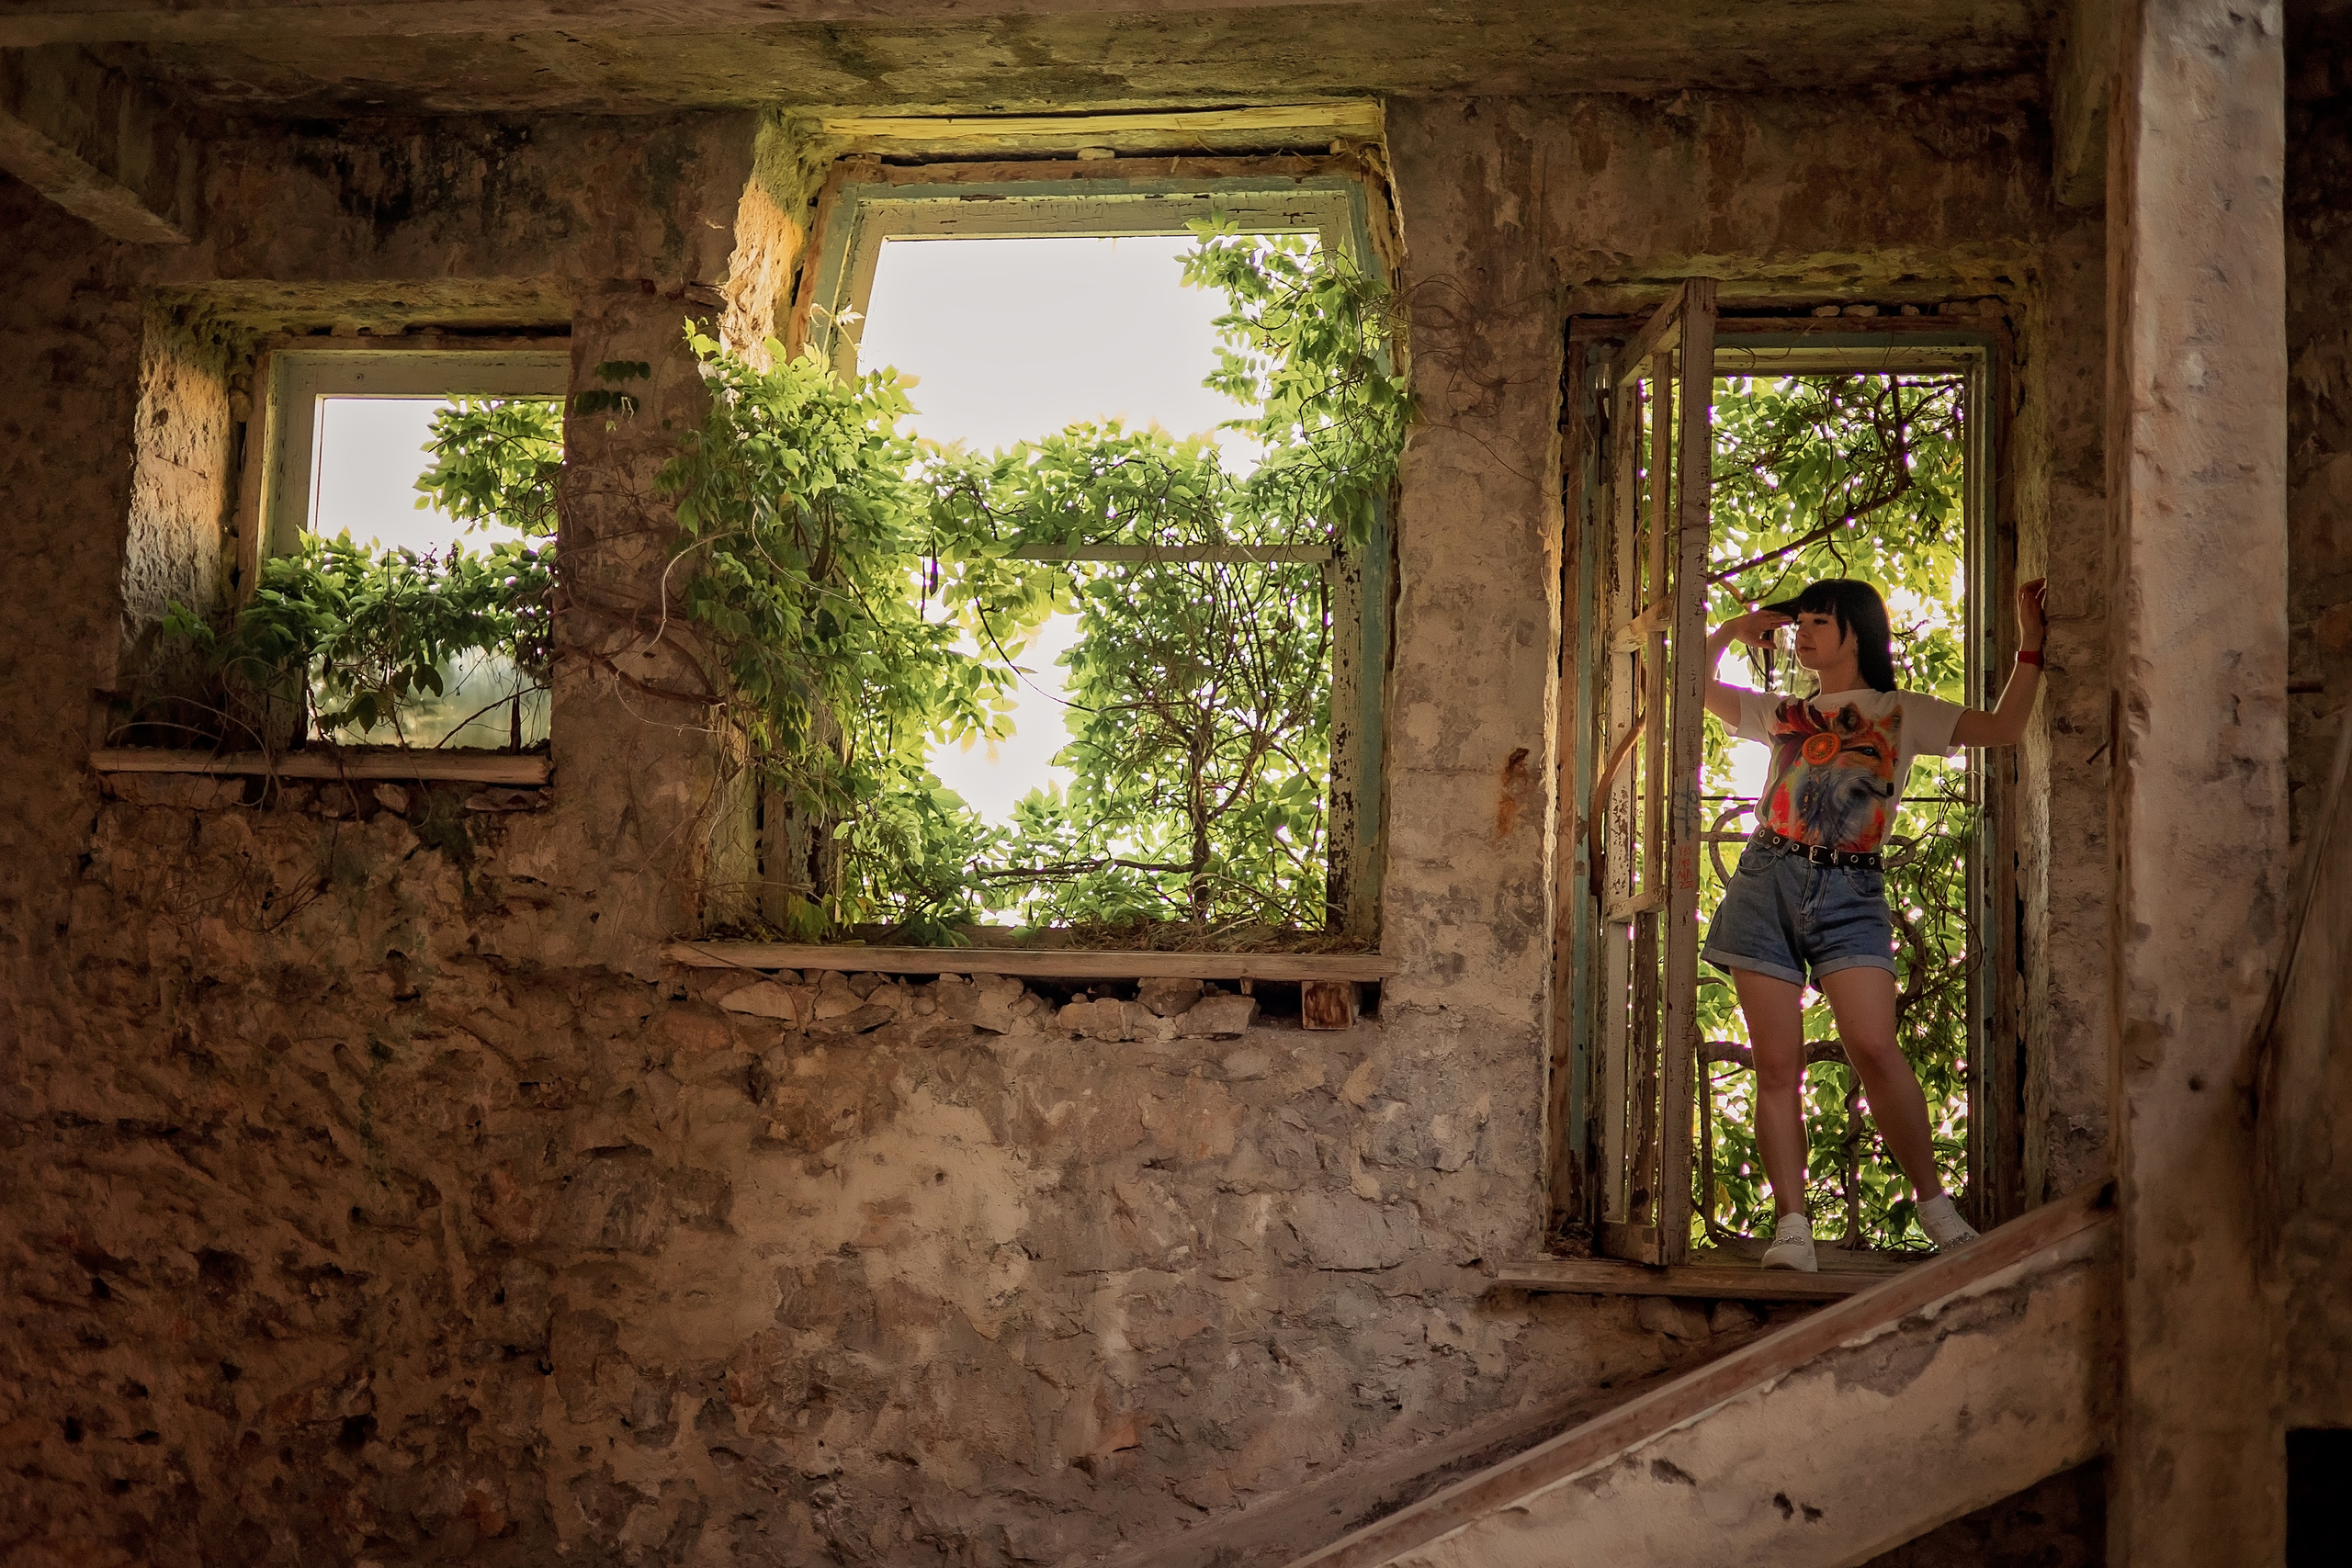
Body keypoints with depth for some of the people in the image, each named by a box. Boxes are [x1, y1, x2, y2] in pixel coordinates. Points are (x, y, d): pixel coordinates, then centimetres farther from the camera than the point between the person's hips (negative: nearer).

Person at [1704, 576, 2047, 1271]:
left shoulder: (1903, 712, 14)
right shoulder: (1782, 713, 21)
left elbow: (2003, 728, 5)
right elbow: (1697, 689, 29)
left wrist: (2031, 646, 0)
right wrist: (1725, 633, 16)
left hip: (1849, 891, -2)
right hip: (1767, 881, 3)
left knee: (1874, 1047, -18)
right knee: (1776, 1062, -5)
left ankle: (1935, 1204, -4)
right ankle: (1792, 1226, -4)